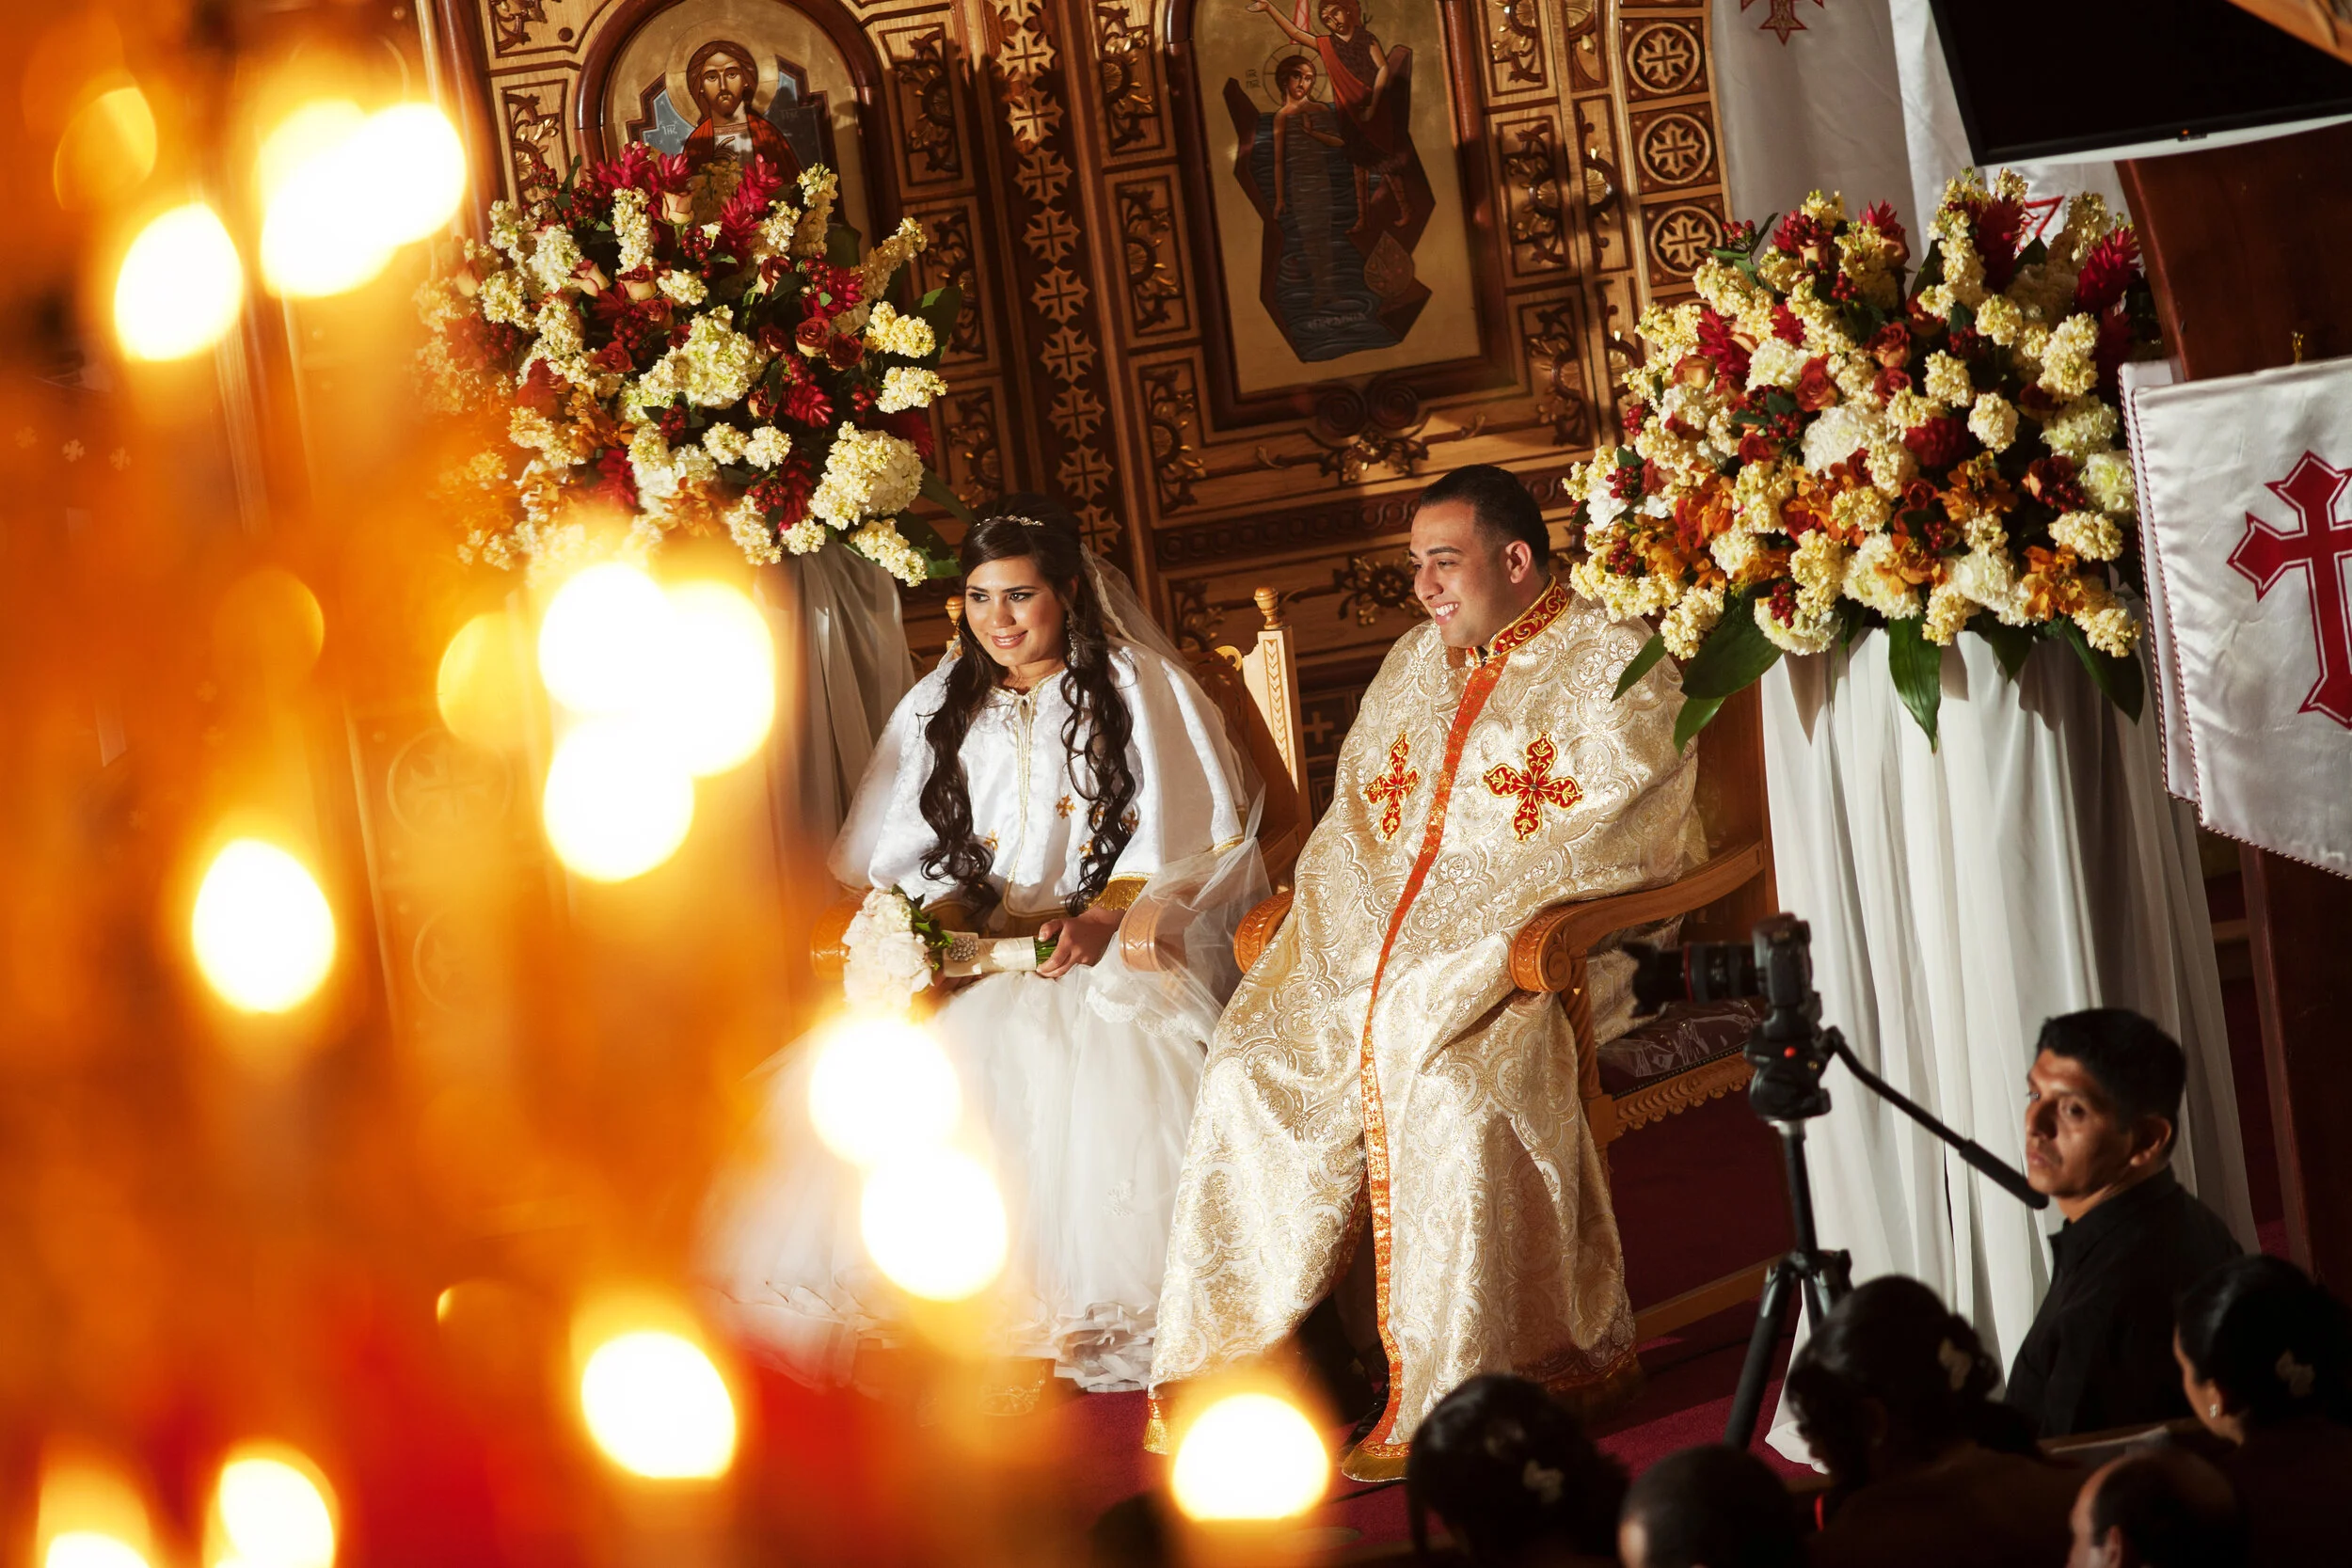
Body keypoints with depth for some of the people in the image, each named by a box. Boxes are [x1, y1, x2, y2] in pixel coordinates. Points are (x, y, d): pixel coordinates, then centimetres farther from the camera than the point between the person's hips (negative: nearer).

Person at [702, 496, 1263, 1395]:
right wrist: (937, 911, -5)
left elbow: (1199, 850, 0)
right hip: (973, 955, 4)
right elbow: (900, 857, 18)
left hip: (1117, 951, -4)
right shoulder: (942, 706, 20)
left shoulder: (1140, 688, 7)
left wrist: (1104, 923, -15)